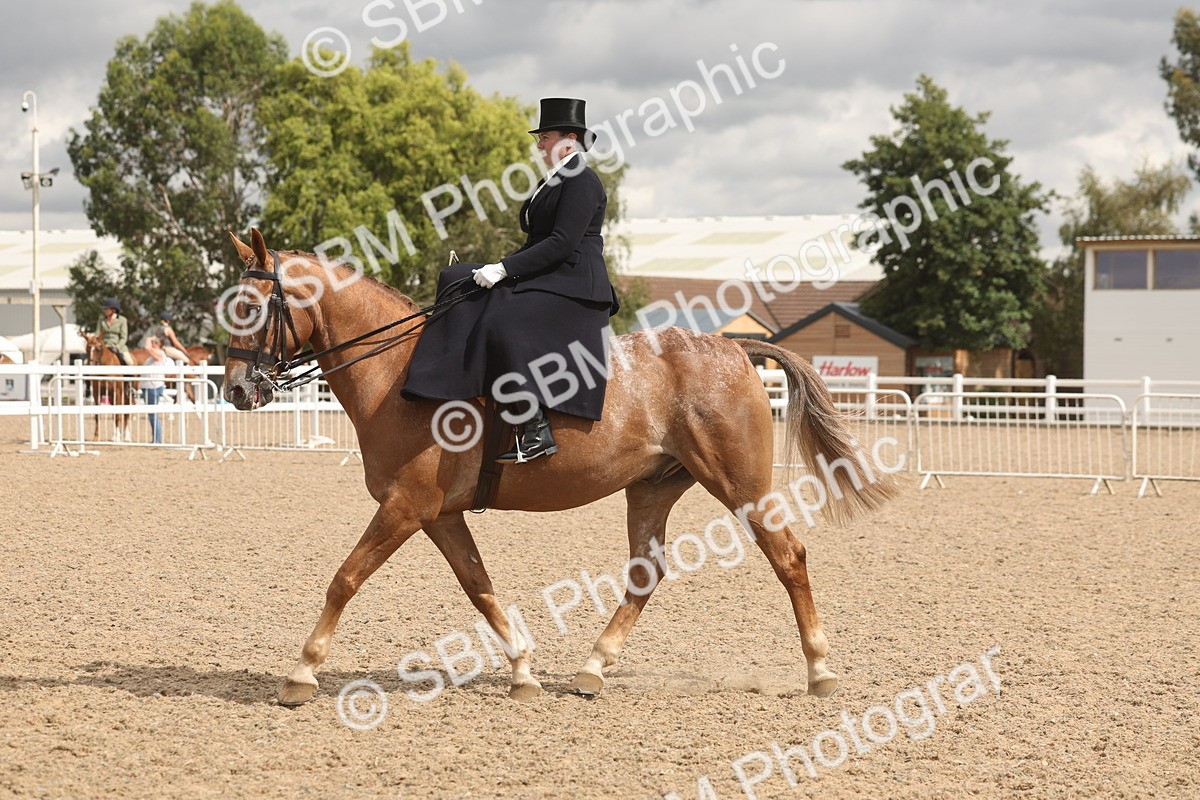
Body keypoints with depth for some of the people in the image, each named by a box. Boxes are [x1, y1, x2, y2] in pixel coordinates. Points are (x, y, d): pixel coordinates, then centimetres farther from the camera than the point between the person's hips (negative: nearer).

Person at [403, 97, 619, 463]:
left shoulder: (582, 181, -11)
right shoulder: (551, 183, 21)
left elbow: (562, 243, -19)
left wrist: (504, 268, -20)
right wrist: (499, 270, 8)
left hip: (573, 287, -11)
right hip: (540, 280, 11)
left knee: (506, 328, -33)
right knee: (459, 284, 3)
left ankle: (537, 431, -34)